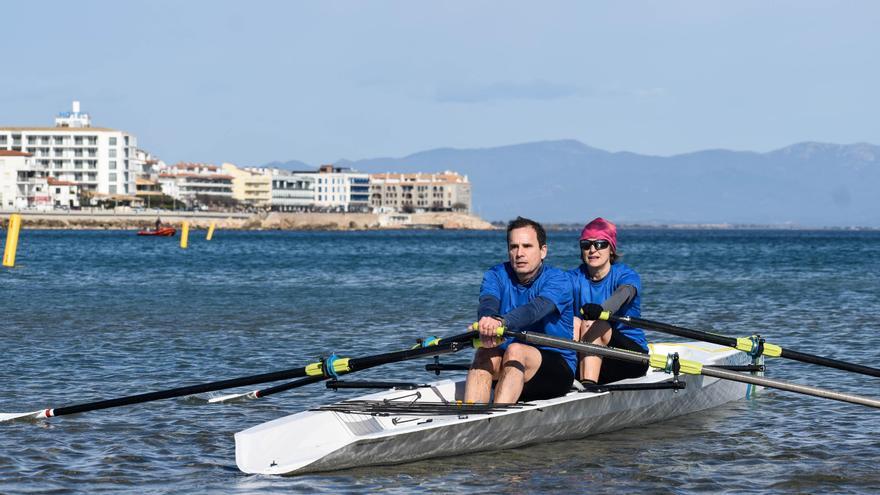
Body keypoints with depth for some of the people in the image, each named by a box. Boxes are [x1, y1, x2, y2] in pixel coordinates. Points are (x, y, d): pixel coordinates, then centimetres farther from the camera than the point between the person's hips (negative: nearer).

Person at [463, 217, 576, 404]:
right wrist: (488, 319, -46)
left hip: (558, 369, -4)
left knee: (515, 351, -32)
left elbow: (536, 308, -31)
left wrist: (501, 322, -52)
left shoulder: (557, 279, -10)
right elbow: (487, 302, -19)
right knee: (486, 353, -27)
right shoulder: (496, 275, 3)